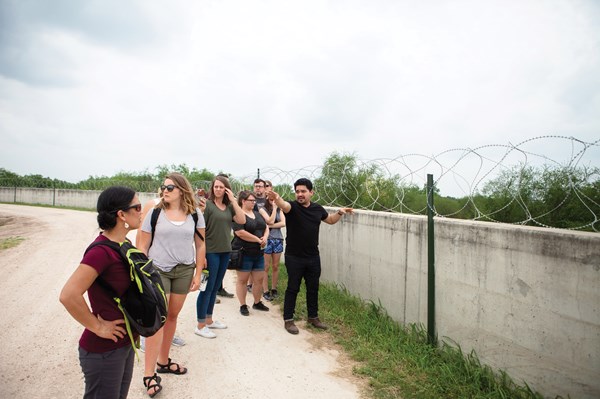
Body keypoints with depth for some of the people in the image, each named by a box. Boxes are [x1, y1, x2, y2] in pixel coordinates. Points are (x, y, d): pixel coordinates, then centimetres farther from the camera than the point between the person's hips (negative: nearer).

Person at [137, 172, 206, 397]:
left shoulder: (195, 214, 0)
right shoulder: (155, 213, -5)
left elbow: (200, 245, 4)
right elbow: (143, 246, -1)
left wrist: (197, 274, 2)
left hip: (184, 270, 3)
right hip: (158, 269, -2)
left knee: (172, 316, 12)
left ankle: (163, 361, 30)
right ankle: (149, 373, 5)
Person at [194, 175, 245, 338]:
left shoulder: (229, 206, 9)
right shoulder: (207, 204, -9)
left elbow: (242, 220, -5)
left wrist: (233, 200, -7)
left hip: (225, 252, 6)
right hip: (210, 252, -6)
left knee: (215, 287, 15)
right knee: (207, 287, 0)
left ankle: (208, 320, 28)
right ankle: (200, 326, 10)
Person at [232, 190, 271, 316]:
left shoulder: (257, 213, 13)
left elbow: (266, 227, 16)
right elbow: (240, 233, -21)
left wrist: (265, 237, -6)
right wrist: (258, 240, -15)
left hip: (258, 253, 7)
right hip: (244, 253, -7)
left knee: (259, 279, 11)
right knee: (242, 280, 4)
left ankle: (257, 303, 28)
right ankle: (243, 306, 15)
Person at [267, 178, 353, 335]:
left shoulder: (317, 208, 3)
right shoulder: (292, 206, -12)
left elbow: (330, 220, 22)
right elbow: (284, 205, -37)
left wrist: (340, 212, 5)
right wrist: (277, 198, -59)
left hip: (313, 257, 5)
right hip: (294, 257, -4)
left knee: (313, 288, 16)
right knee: (293, 288, 5)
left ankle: (313, 317, 33)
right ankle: (288, 320, 19)